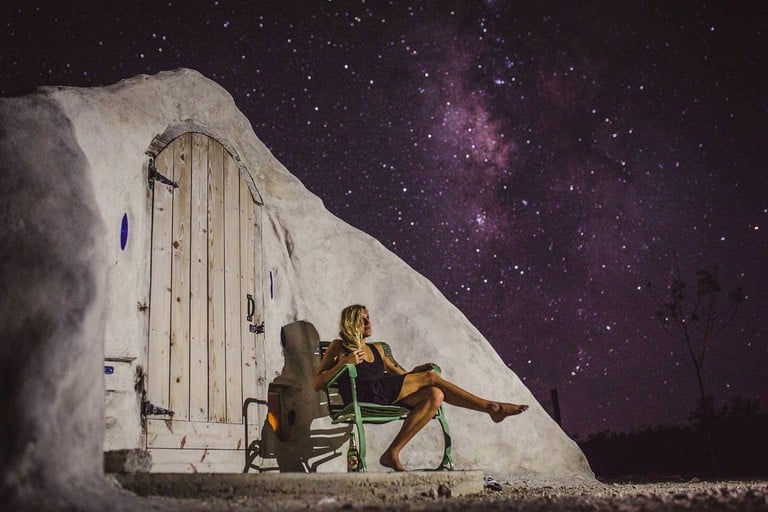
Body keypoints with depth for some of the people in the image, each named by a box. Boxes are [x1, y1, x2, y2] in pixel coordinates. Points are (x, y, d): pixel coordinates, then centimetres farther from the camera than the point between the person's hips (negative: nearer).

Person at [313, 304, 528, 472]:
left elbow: (402, 376, 29)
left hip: (387, 397, 7)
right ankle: (490, 407, -8)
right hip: (364, 396, -7)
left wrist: (415, 371, 7)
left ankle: (392, 453, -24)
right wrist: (343, 363, -9)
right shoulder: (339, 347, 12)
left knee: (435, 395, -20)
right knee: (430, 377, -14)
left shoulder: (377, 349, 30)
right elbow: (316, 384, 4)